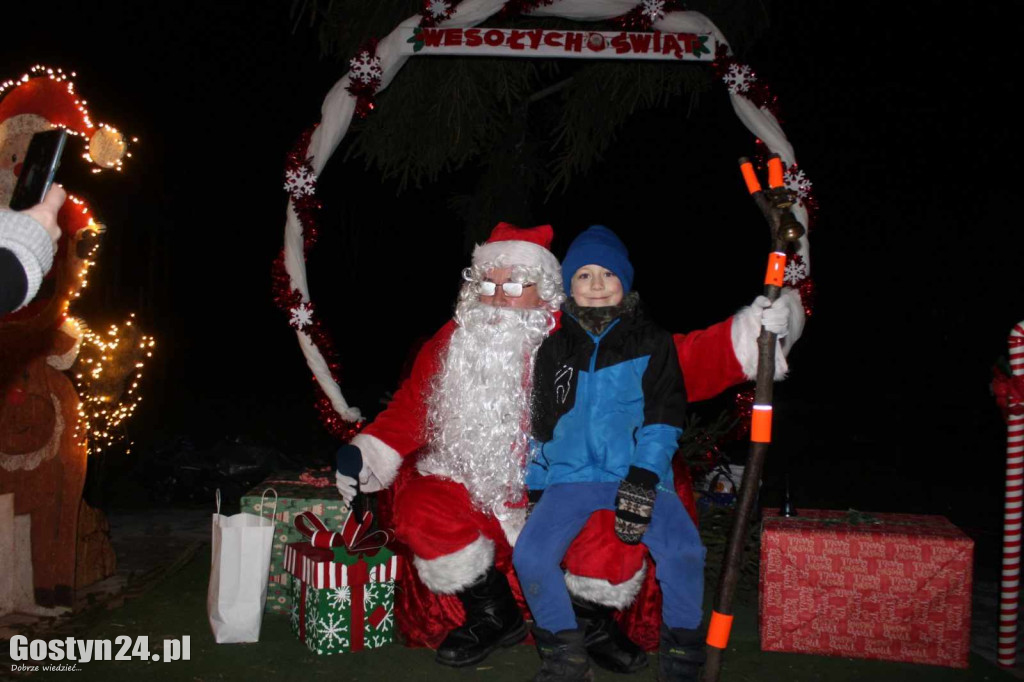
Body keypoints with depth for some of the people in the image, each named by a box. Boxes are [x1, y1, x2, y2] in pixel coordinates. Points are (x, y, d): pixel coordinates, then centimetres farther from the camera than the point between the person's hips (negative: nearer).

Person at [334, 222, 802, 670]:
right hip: (476, 496, 3)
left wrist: (752, 330, -26)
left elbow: (678, 364, -15)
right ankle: (494, 614, 5)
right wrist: (366, 455, -1)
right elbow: (409, 409, 11)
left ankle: (592, 625, 10)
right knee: (421, 510, -24)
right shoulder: (451, 344, 0)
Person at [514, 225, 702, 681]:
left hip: (640, 476, -2)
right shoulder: (555, 349, 14)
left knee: (684, 551, -26)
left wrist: (642, 479, -17)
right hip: (572, 477, 3)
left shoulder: (652, 343, 5)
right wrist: (535, 486, 14)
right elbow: (542, 425, 19)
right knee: (530, 555, -20)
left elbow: (664, 416, -4)